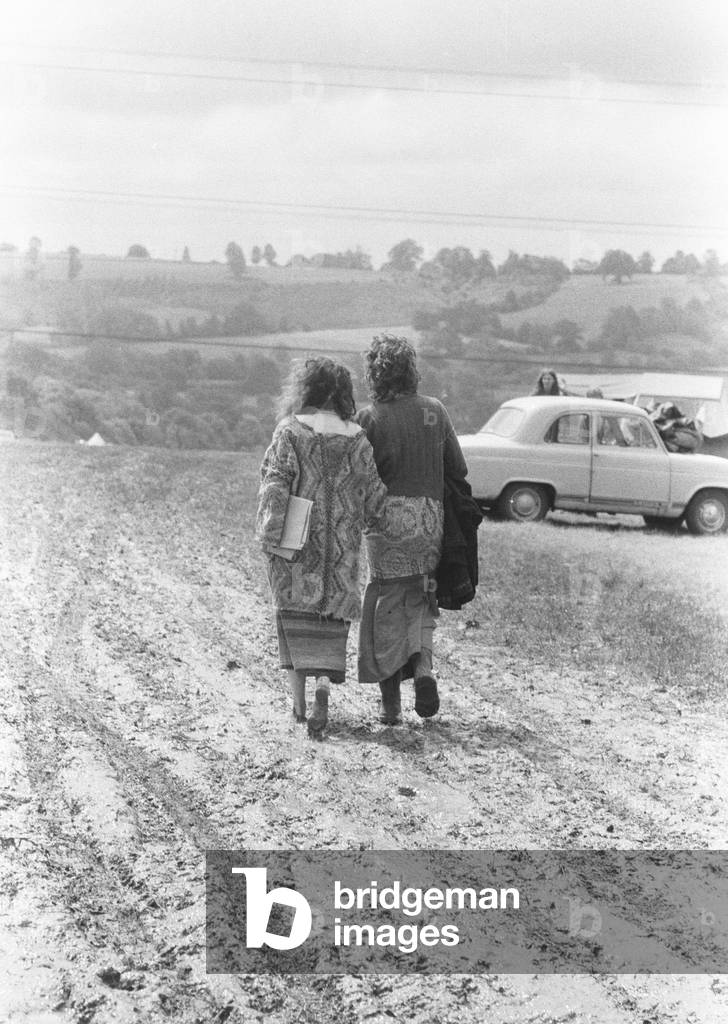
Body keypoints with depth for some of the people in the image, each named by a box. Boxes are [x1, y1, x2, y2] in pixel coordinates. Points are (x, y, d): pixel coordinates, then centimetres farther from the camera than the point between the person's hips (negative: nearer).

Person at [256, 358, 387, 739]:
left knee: (294, 613, 12)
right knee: (331, 619, 8)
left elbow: (274, 482, -14)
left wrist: (269, 531, -15)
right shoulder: (356, 439, 1)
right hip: (341, 544, 1)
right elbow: (373, 494, 4)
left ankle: (298, 699, 13)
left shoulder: (289, 431, -5)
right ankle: (323, 687, -12)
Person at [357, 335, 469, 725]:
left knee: (387, 611, 5)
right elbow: (458, 470, 8)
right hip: (430, 521, 3)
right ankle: (422, 665, -4)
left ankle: (391, 705, 6)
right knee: (419, 603, 19)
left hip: (388, 521, -3)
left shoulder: (370, 417, -7)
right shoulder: (435, 411, 3)